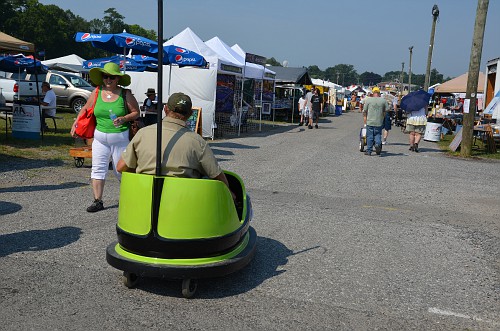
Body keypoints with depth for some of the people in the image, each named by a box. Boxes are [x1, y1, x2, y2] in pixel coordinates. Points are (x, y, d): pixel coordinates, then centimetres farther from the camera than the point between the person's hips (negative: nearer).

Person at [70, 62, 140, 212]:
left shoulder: (125, 94, -5)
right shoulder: (97, 92, 4)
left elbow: (136, 112, 0)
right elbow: (85, 109, 17)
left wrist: (124, 119, -18)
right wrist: (76, 123, 7)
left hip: (120, 137, -3)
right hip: (100, 137, 3)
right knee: (98, 168, -1)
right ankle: (97, 201, 5)